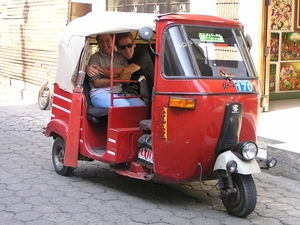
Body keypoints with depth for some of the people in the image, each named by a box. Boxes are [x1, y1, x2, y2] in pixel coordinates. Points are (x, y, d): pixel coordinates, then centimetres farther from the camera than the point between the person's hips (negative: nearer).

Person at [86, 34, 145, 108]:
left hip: (119, 93, 5)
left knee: (141, 104, -20)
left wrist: (110, 74, -14)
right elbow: (97, 83, -9)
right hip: (100, 93, -4)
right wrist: (119, 79, -10)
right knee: (124, 105, -30)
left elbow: (127, 79, 1)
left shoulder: (121, 57, 13)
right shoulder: (95, 58, 0)